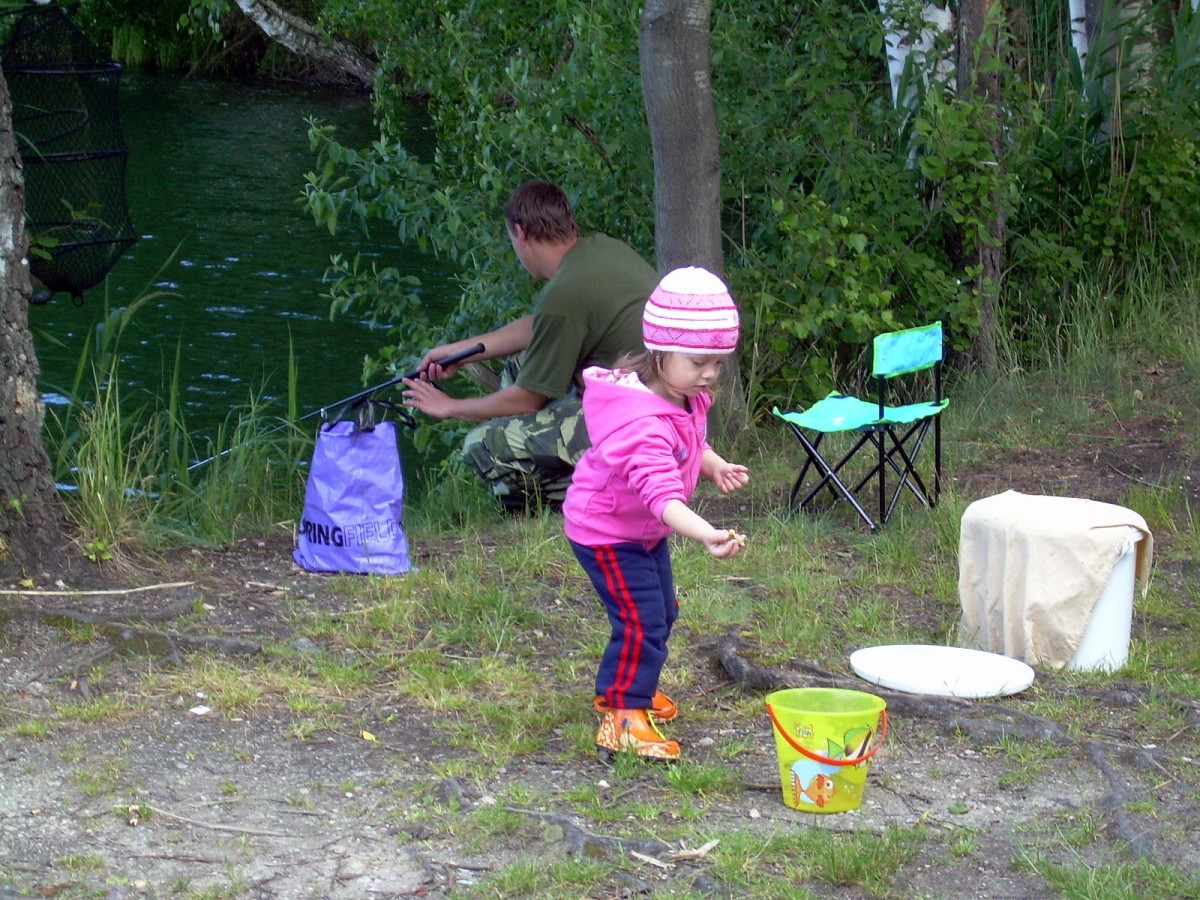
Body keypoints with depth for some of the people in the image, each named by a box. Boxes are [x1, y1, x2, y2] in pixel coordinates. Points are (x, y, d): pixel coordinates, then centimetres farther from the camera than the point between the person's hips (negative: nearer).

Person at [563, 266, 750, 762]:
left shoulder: (686, 397, -7)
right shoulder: (644, 423, -38)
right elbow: (661, 493, -51)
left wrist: (714, 465, -7)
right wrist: (708, 536, -65)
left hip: (645, 530, 10)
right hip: (607, 532, -10)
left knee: (662, 613, 21)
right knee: (641, 620, -13)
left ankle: (626, 686, 41)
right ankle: (622, 718, -3)